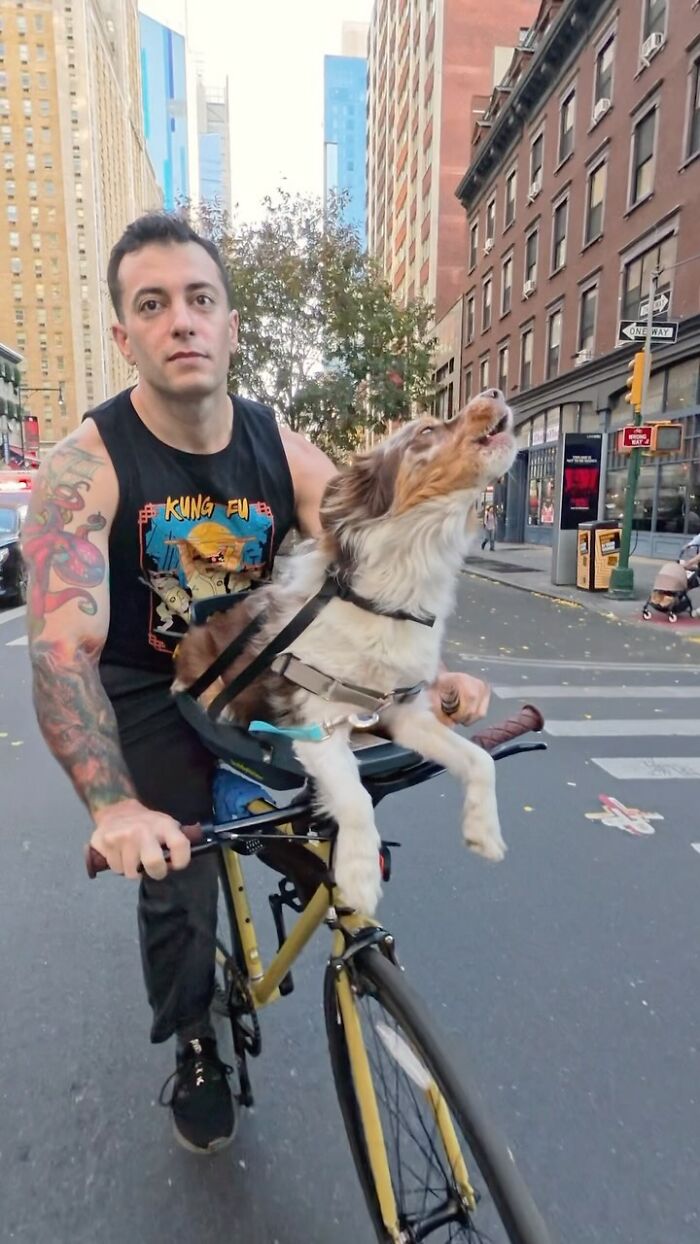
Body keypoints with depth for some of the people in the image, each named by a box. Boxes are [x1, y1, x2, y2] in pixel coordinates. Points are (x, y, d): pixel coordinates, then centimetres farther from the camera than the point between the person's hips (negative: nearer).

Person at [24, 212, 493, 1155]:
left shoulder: (285, 452, -12)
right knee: (176, 882, -2)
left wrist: (428, 675, -32)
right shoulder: (84, 466, -23)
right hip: (149, 695, -3)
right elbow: (62, 649, -32)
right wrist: (113, 806, -44)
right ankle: (195, 1051, 30)